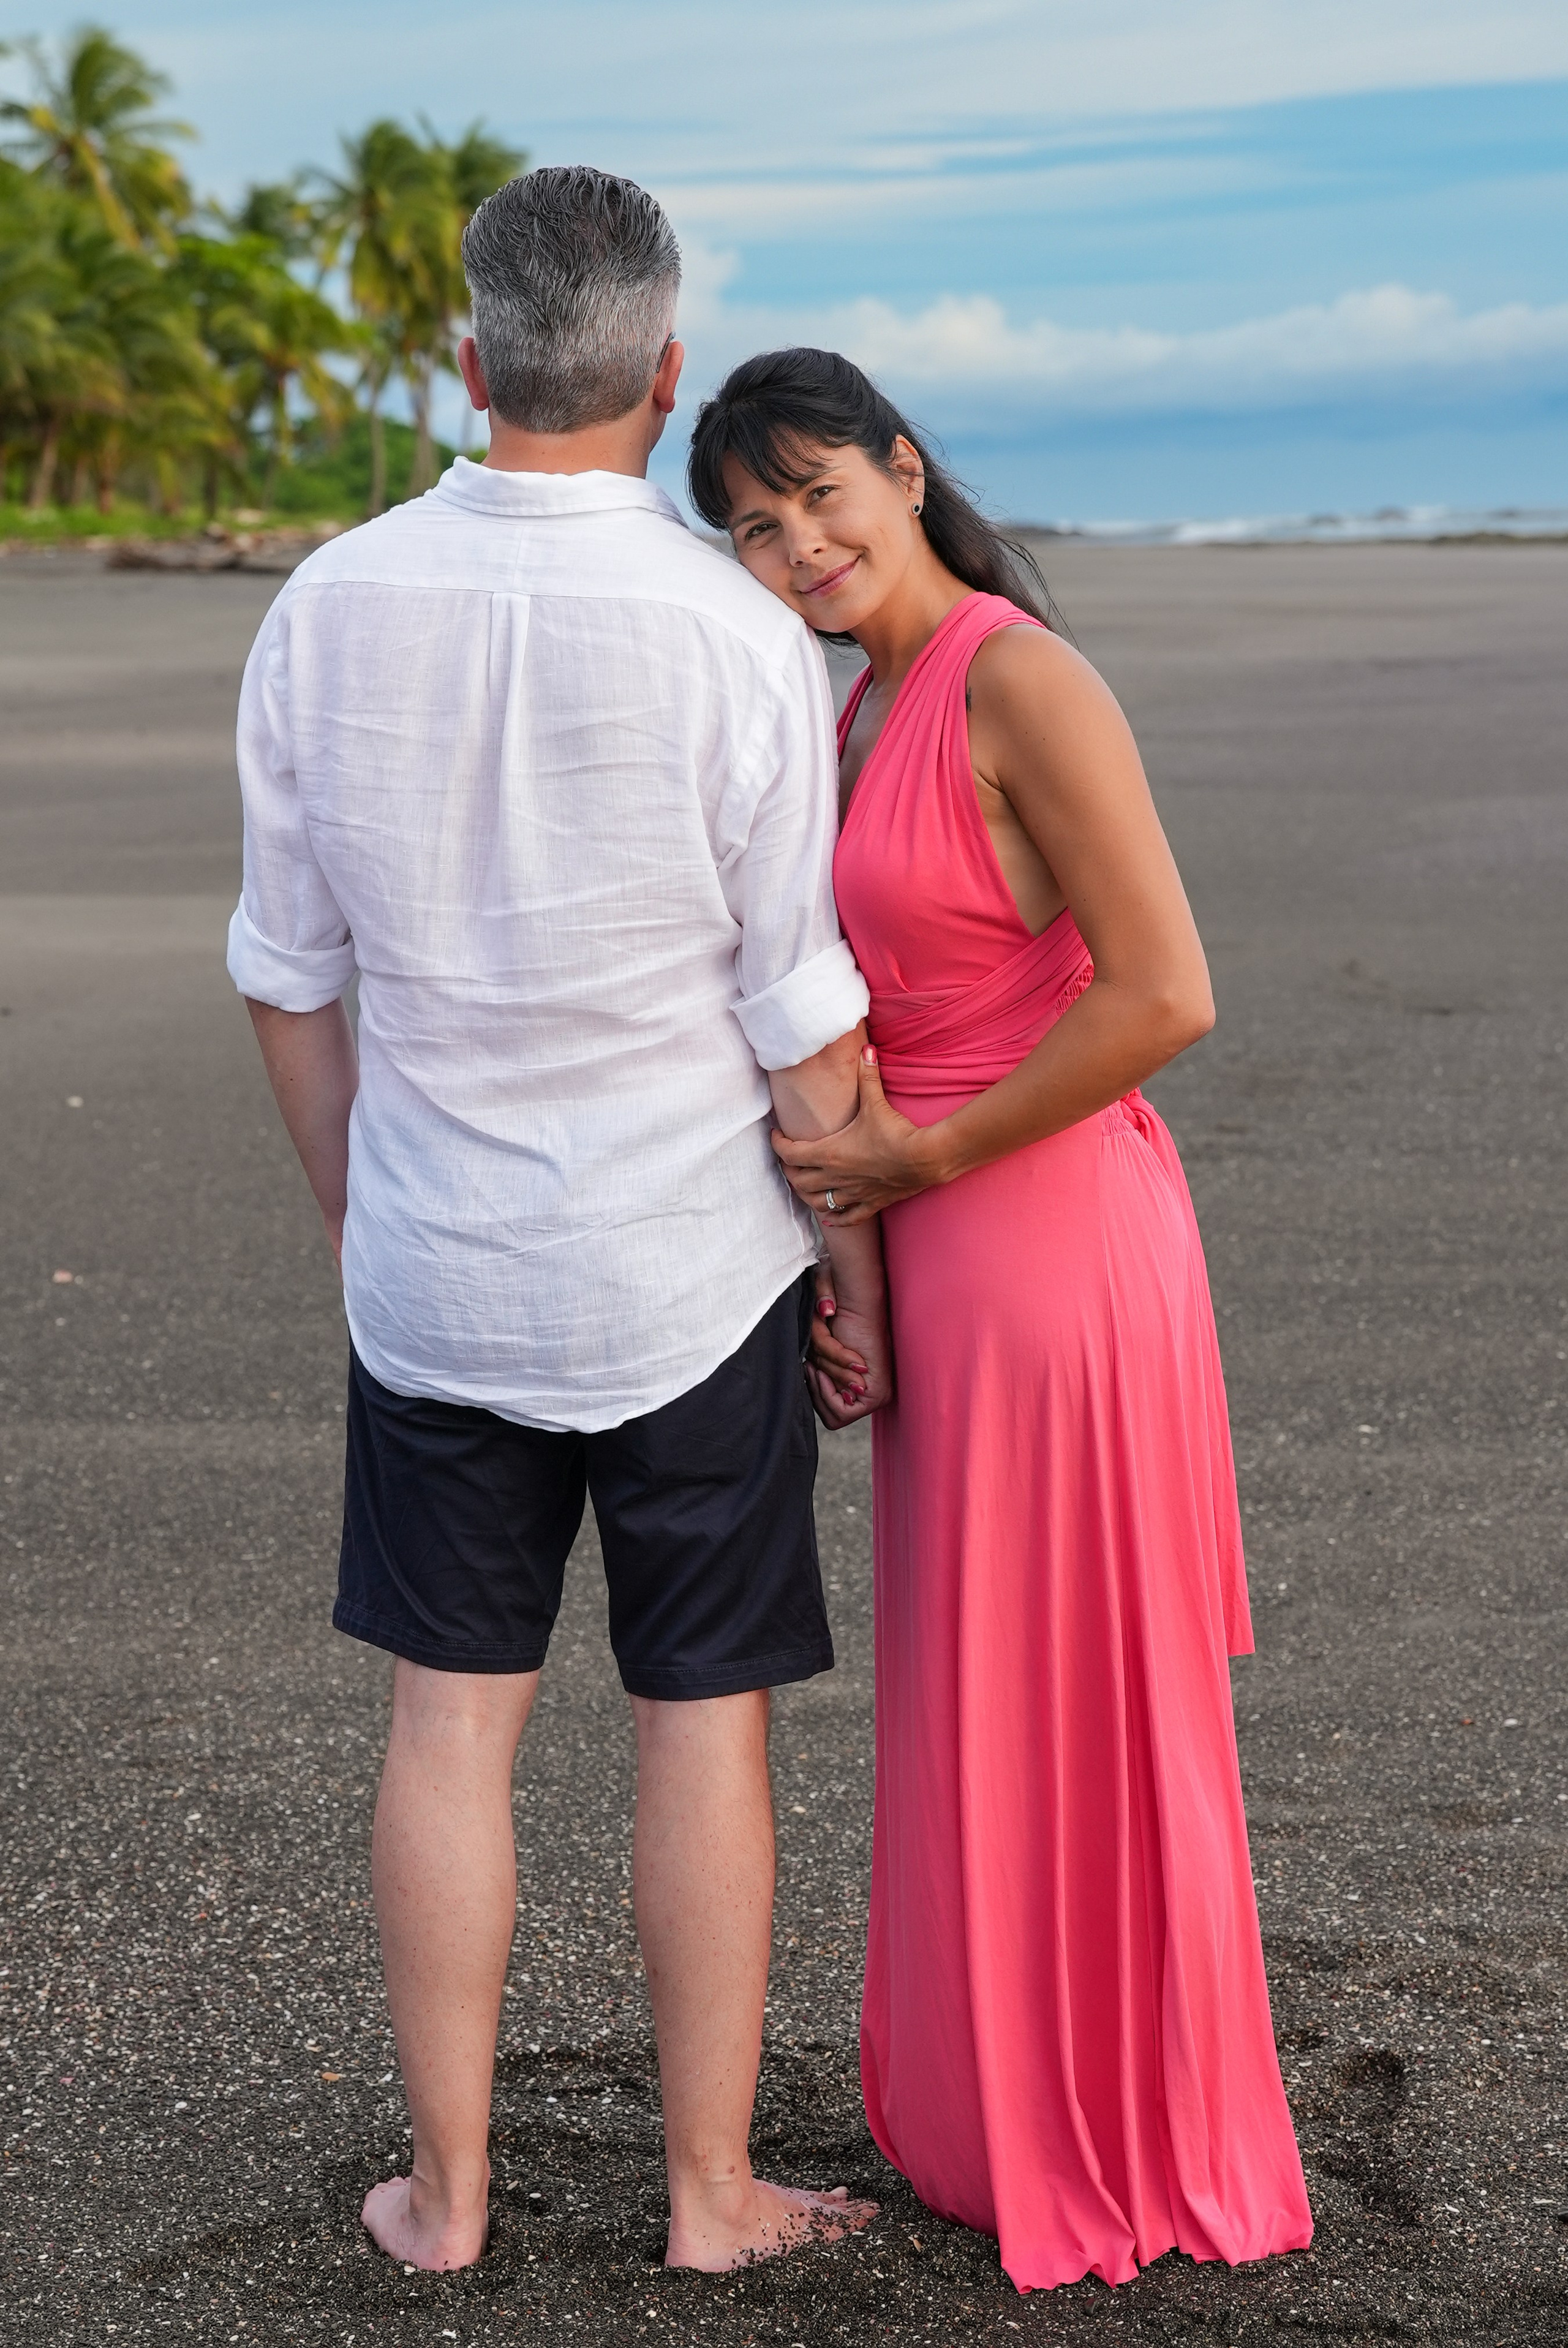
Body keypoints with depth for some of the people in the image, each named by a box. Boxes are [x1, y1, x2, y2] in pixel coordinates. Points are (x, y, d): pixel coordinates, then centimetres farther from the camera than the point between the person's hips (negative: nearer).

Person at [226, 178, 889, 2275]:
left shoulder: (328, 611, -4)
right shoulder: (737, 640, -14)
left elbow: (288, 985, 4)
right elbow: (806, 1036, -10)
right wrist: (861, 1283, 4)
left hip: (434, 1274, 3)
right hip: (688, 1276, -3)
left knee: (453, 1716, 12)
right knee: (704, 1717, 9)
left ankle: (448, 2189, 24)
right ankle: (712, 2192, 22)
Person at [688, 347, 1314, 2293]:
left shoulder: (1023, 682, -17)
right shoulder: (865, 704, 10)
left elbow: (1162, 998, -23)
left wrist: (927, 1158, -15)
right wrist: (835, 1250, 8)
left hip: (1049, 1241, -9)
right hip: (940, 1259, 9)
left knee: (1064, 1701, 5)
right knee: (982, 1691, 19)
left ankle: (1120, 2152, 24)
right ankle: (1008, 2100, 37)